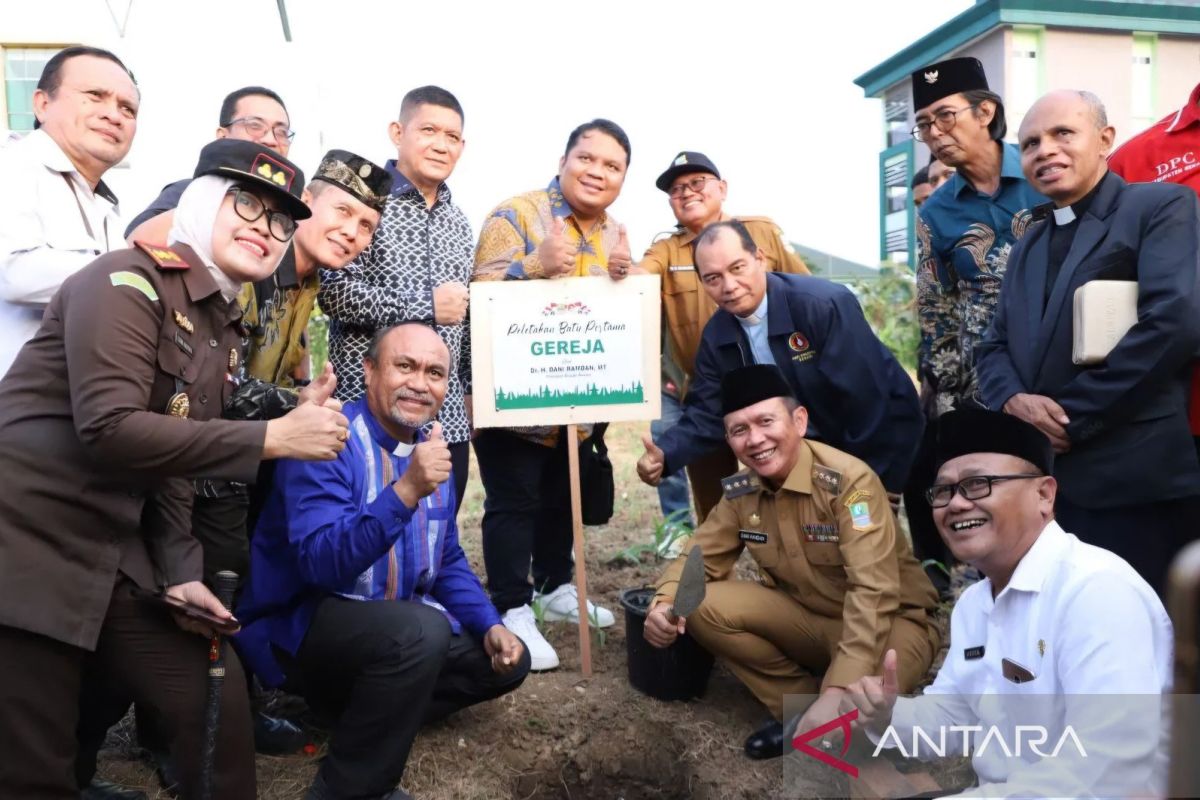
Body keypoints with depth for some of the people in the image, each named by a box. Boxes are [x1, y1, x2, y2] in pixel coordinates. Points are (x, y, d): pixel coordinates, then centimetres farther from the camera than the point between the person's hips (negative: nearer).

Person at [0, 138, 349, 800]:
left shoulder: (224, 328, 12)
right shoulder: (127, 281, -13)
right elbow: (109, 430, -25)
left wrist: (179, 570, 1)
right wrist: (272, 437, -24)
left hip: (115, 553, 8)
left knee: (217, 697, 8)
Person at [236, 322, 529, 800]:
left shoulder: (431, 451, 3)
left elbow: (447, 562, 12)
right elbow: (322, 563, -33)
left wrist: (491, 626, -3)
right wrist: (406, 491, -43)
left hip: (393, 624, 8)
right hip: (301, 624, -8)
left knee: (504, 660, 7)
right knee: (420, 631, -35)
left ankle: (366, 715, 11)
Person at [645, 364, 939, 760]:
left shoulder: (848, 481, -26)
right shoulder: (741, 491, -7)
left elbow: (874, 592, -32)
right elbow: (700, 557, 1)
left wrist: (838, 692, -39)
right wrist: (663, 604, -22)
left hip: (891, 619, -5)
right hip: (806, 615, 6)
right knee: (703, 606, -17)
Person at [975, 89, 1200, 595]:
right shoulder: (1028, 247, 21)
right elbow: (995, 346, 16)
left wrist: (1071, 417, -14)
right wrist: (1013, 399, -7)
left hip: (1135, 484, -6)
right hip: (1043, 483, 6)